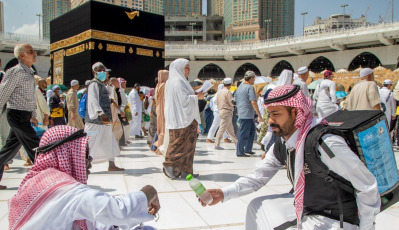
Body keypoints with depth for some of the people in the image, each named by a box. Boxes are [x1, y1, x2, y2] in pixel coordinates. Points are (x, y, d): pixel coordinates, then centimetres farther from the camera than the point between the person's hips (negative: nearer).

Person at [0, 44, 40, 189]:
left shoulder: (29, 73, 15)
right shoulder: (16, 72, -12)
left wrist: (33, 116, 23)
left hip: (24, 116, 9)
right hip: (18, 115, -9)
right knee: (35, 148, -5)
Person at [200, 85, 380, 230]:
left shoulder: (325, 143, -30)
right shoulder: (281, 145, -3)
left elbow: (368, 187, -23)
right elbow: (258, 177, 3)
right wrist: (224, 194, -9)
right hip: (303, 207, 8)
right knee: (257, 207, 14)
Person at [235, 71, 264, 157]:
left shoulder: (240, 87, 15)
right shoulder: (250, 87, -13)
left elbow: (235, 100, 21)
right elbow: (253, 102, -19)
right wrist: (259, 115, -17)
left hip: (241, 113, 9)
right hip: (247, 114, -9)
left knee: (252, 130, 18)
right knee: (244, 133, -3)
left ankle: (248, 149, 20)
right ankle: (240, 152, 3)